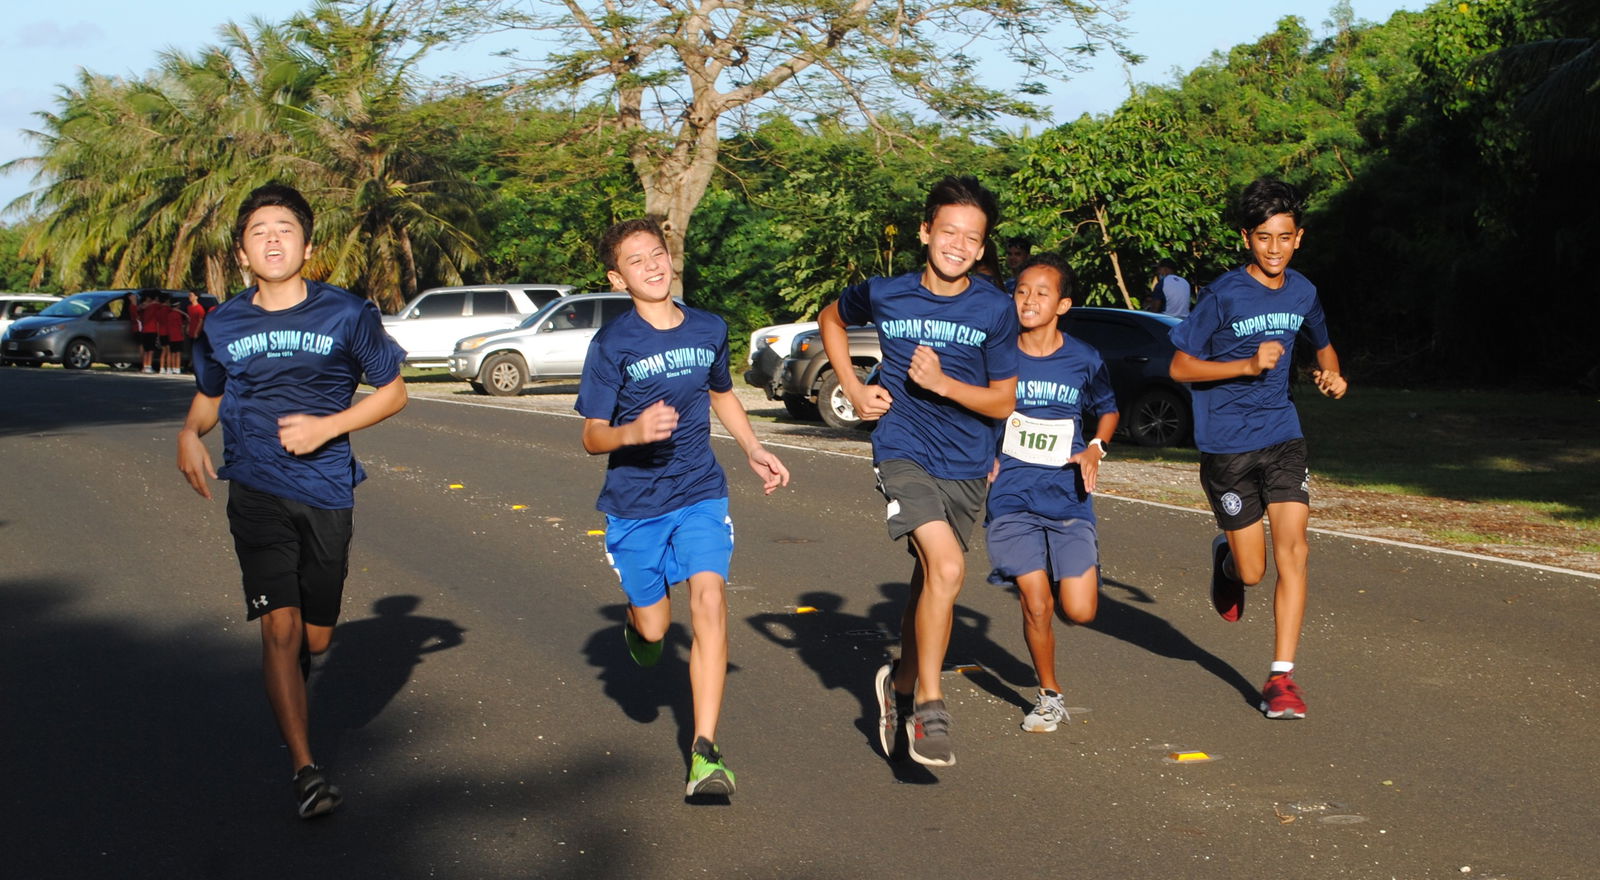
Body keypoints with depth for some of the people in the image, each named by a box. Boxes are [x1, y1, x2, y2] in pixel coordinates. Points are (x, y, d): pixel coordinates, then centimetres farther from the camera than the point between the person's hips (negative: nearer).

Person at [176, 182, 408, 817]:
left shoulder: (346, 314, -3)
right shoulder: (223, 325, 4)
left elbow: (392, 391, 4)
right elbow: (208, 396, 20)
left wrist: (325, 427, -10)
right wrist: (190, 434, -3)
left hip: (326, 492, 0)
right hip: (257, 494, 0)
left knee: (315, 637, 10)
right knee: (280, 626, -13)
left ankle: (288, 693, 46)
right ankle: (305, 770, -8)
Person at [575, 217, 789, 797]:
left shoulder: (710, 329, 3)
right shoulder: (612, 345, -9)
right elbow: (592, 438, -9)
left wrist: (754, 450, 14)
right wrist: (634, 431, -29)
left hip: (701, 494, 2)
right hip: (634, 504, -1)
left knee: (709, 598, -18)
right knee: (655, 627, 5)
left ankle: (705, 752, -17)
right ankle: (638, 627, 47)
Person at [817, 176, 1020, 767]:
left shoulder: (995, 310, -5)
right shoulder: (884, 295, -5)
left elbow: (1004, 402, -2)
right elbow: (830, 320, 17)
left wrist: (944, 383, -18)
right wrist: (854, 391, 7)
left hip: (967, 465, 3)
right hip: (904, 452, -3)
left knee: (930, 580, 15)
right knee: (947, 568, -23)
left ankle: (903, 684, 39)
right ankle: (929, 704, -11)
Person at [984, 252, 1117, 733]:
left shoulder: (1085, 360, 0)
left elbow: (1107, 410, 17)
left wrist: (1095, 448, -1)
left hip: (1068, 498, 0)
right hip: (1012, 499, 0)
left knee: (1080, 611, -7)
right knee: (1036, 606, -5)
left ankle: (1068, 575, 29)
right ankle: (1050, 697, 17)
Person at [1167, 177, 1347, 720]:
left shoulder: (1302, 292, 5)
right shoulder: (1224, 295, -12)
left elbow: (1322, 343, 26)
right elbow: (1180, 366, -10)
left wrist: (1331, 373, 4)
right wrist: (1247, 364, -21)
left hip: (1283, 436, 4)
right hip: (1226, 445, -4)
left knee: (1292, 551, -11)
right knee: (1252, 572, 2)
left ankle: (1281, 677, -5)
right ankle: (1224, 555, 40)